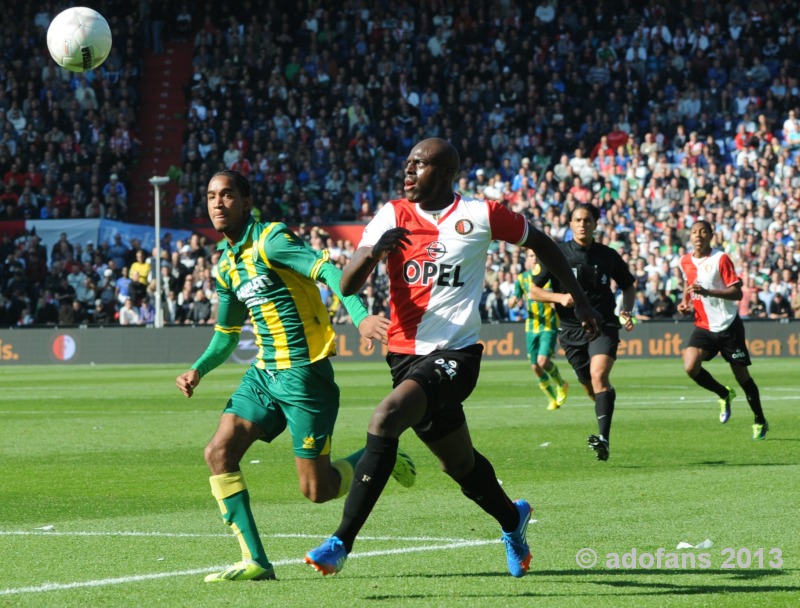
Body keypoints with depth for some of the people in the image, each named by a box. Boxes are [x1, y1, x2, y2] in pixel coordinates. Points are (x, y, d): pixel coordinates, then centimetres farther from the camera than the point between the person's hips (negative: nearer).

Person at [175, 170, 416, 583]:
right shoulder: (227, 266, 13)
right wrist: (199, 369, 7)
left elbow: (327, 270, -27)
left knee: (316, 489, -5)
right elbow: (227, 333, 25)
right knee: (219, 453, -10)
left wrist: (360, 316, -43)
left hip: (304, 371, -8)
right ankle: (255, 561, -6)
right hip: (264, 372, 8)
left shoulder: (270, 240, -12)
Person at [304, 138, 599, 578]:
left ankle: (342, 542, -25)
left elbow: (539, 242, 13)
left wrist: (579, 299, 19)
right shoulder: (392, 216, 2)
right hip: (406, 355, 5)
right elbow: (347, 286, -6)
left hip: (455, 353, -5)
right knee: (460, 464, 17)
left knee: (384, 420, -27)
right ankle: (511, 518, 49)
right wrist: (374, 250, -27)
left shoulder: (481, 216, -5)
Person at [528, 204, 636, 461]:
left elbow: (628, 286, 17)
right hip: (572, 329, 2)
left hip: (603, 326, -2)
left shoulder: (608, 256, 2)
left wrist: (626, 310, -2)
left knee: (598, 375, -25)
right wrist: (560, 297, -16)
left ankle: (604, 438, -33)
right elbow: (534, 290, 2)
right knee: (591, 388, 9)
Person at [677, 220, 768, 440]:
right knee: (690, 367, -18)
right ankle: (724, 394, 10)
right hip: (703, 326, 4)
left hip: (728, 325, -4)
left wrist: (707, 292, -29)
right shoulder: (685, 261, 5)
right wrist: (686, 303, 7)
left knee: (742, 375, 3)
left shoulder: (721, 259, -12)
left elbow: (737, 292, -17)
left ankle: (760, 421, 23)